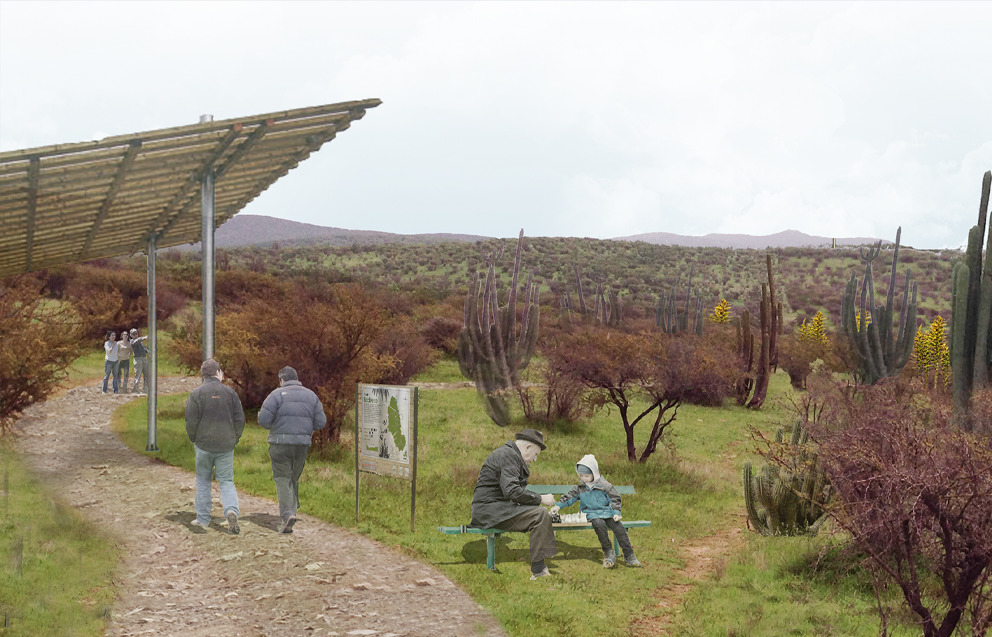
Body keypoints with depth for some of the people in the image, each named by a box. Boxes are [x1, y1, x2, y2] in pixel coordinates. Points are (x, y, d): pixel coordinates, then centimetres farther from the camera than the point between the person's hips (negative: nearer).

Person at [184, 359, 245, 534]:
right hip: (226, 446, 1)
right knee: (226, 481, 7)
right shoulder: (229, 392, 1)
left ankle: (202, 519, 14)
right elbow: (240, 419, 1)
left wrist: (194, 440, 8)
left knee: (203, 481, 12)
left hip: (204, 444, -1)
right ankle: (232, 510, -17)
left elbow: (191, 421, -7)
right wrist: (234, 439, 12)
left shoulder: (196, 393, -5)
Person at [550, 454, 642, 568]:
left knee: (619, 527, -23)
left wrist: (616, 513, -9)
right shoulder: (580, 488, 9)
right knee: (599, 524, -34)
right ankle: (608, 553, -24)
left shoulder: (604, 486, 1)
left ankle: (629, 556, -15)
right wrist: (558, 505, -7)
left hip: (607, 513, 0)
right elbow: (569, 497, 8)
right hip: (591, 514, 0)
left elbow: (615, 499, 3)